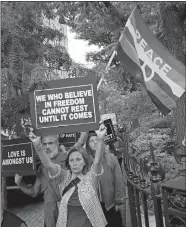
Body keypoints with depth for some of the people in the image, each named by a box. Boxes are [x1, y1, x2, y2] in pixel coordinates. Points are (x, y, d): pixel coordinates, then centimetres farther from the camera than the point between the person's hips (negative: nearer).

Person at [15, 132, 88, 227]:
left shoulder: (66, 157, -2)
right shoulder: (42, 168, 9)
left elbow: (81, 141, -8)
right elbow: (34, 192, 13)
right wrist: (19, 183, 1)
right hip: (51, 211, 3)